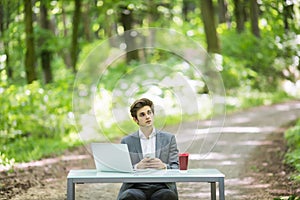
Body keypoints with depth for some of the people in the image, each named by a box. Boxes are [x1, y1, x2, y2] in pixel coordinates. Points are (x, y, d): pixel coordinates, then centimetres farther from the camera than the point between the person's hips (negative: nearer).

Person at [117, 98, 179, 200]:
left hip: (161, 187, 1)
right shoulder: (126, 141, 14)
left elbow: (176, 168, 8)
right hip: (137, 187, -1)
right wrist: (137, 167, -15)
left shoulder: (169, 138, 15)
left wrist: (163, 166, -15)